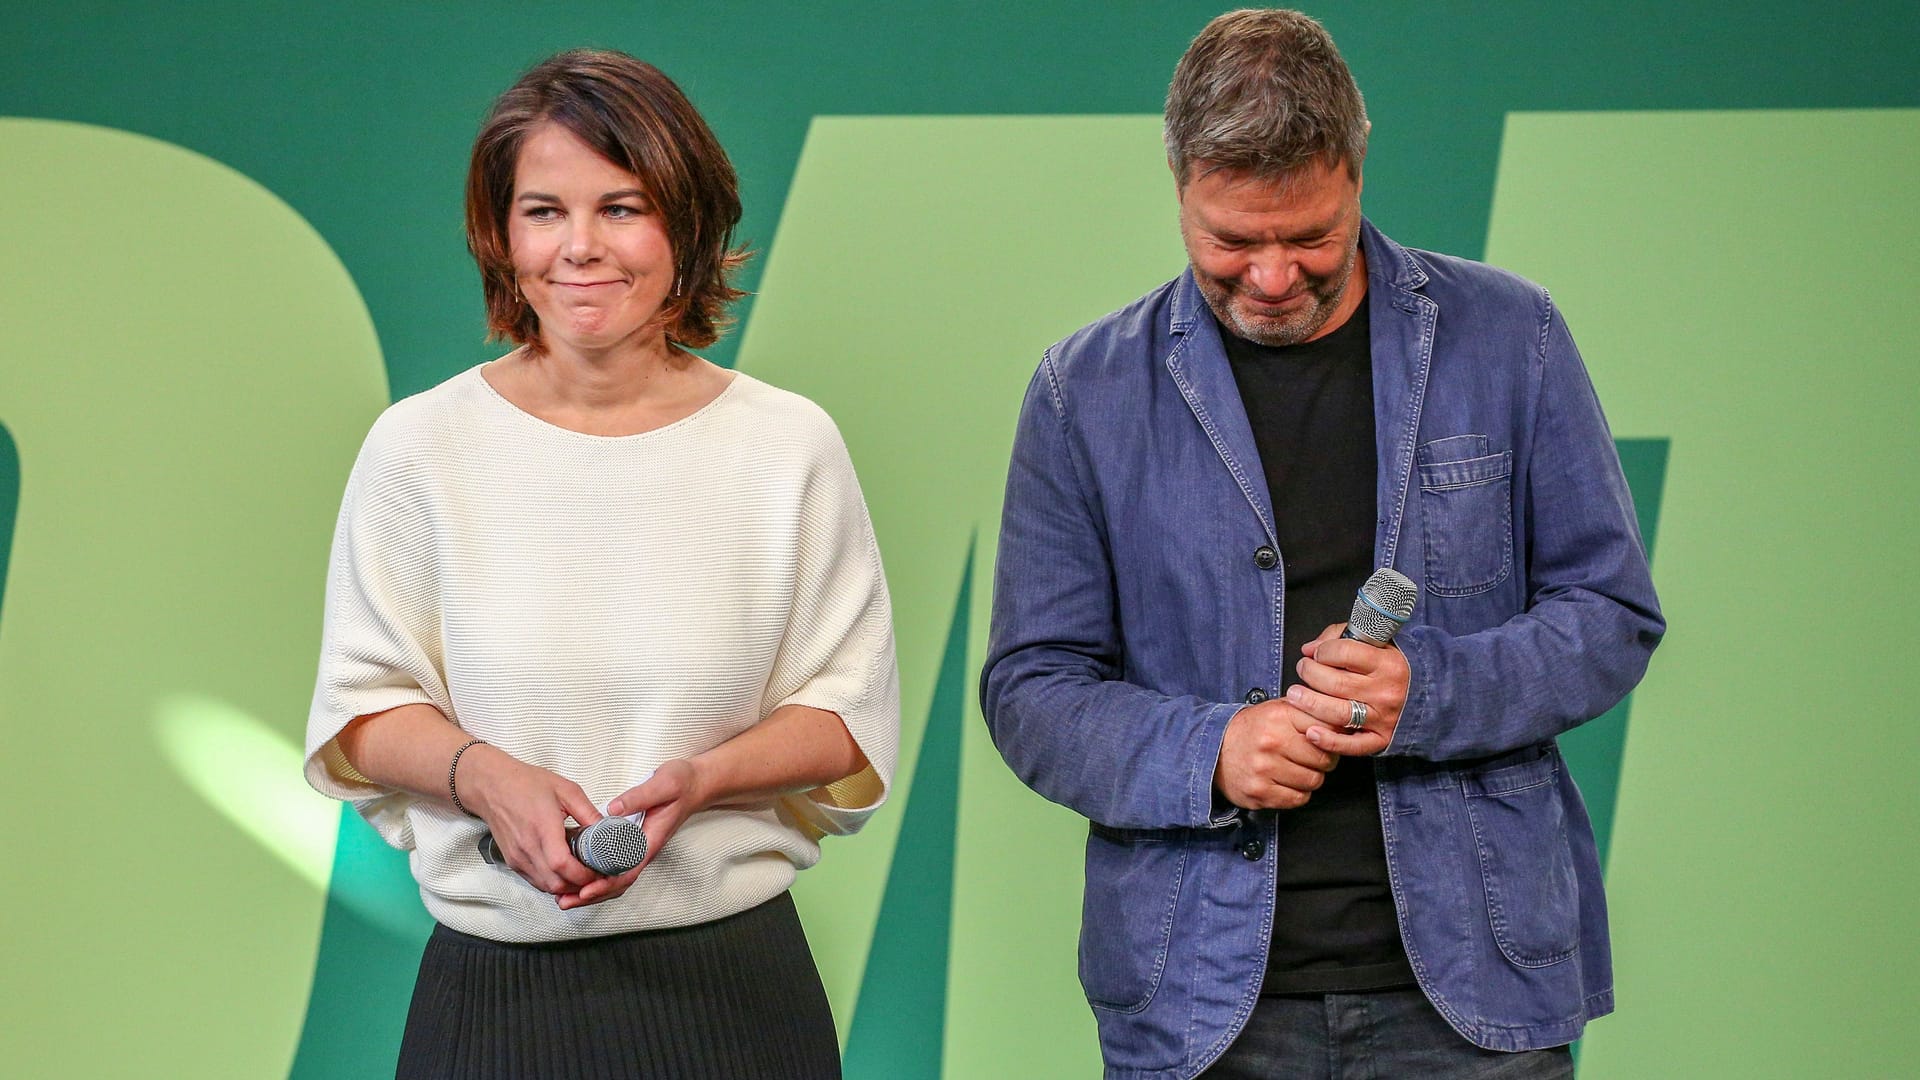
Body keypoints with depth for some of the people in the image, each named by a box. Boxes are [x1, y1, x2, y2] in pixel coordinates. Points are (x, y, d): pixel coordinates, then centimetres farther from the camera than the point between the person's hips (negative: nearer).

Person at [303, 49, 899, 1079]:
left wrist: (700, 779, -15)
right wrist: (485, 775, -16)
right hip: (493, 985, 0)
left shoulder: (788, 445, 0)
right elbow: (364, 705, 4)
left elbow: (852, 711, 3)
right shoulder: (419, 446, -1)